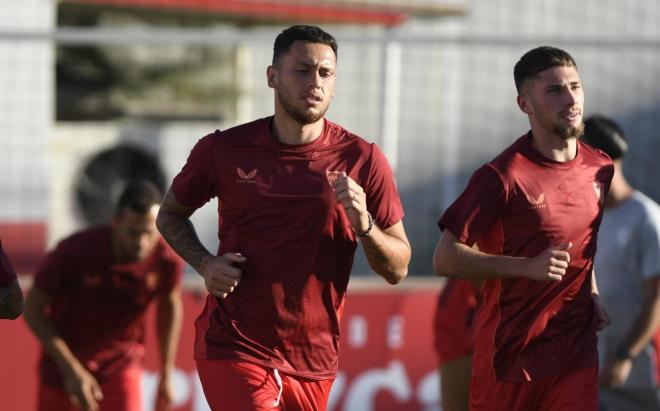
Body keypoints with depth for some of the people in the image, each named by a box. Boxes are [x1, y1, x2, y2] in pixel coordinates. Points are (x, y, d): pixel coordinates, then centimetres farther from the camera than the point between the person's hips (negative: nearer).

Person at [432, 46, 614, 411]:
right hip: (510, 353, -4)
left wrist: (591, 294, 8)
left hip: (576, 355, 4)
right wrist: (528, 267, -21)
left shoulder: (600, 169, 7)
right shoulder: (502, 176, -11)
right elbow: (445, 259, -12)